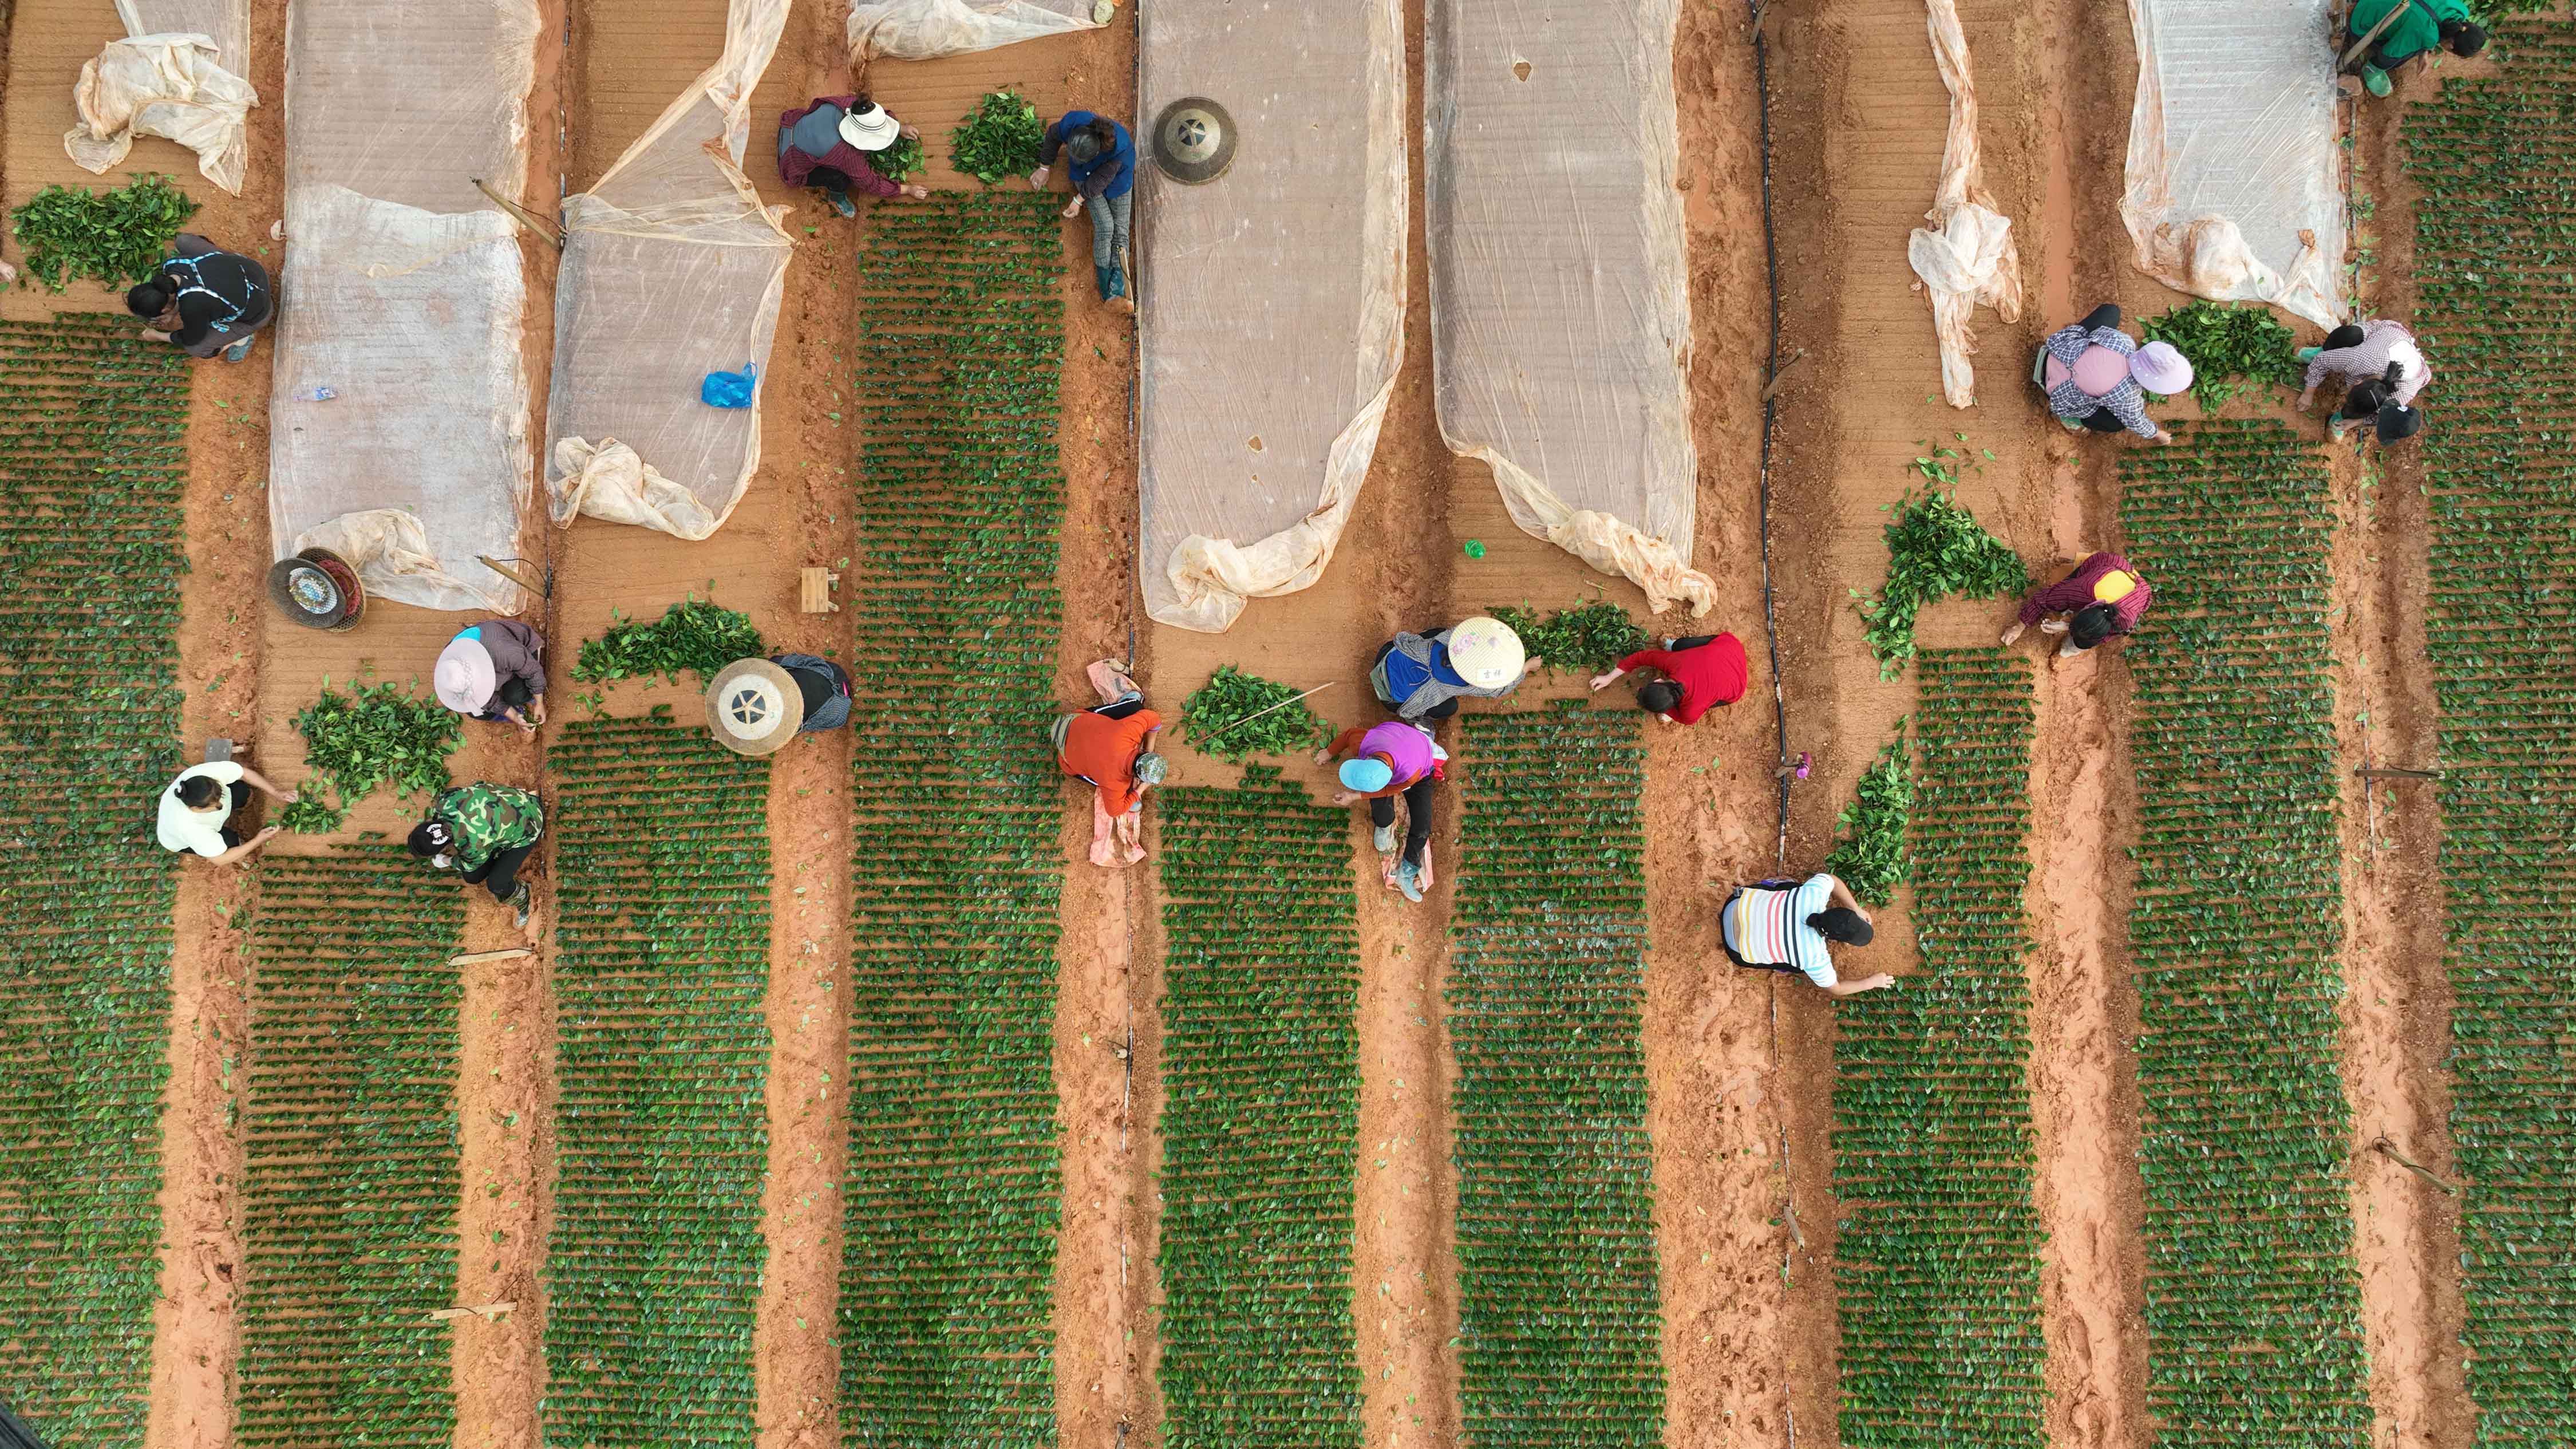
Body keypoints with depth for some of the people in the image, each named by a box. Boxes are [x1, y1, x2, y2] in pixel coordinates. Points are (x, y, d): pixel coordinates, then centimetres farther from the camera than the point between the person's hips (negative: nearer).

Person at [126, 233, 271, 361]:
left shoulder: (192, 307, -37)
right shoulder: (170, 264, -20)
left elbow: (192, 339, -13)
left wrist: (158, 337, 2)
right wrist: (173, 313, 11)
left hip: (255, 313, -6)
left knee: (194, 349, -4)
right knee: (183, 240, 12)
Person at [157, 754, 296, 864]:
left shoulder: (207, 772, -39)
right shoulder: (189, 828, -46)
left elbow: (245, 772, -19)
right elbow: (220, 860, -32)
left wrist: (276, 793, -24)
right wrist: (258, 841, -30)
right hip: (182, 841, -5)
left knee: (244, 791, -11)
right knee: (231, 841, -24)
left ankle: (225, 825, 19)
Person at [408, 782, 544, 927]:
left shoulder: (473, 845, -39)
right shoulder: (442, 802, -26)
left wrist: (447, 862, 5)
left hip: (525, 829, -7)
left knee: (496, 885, -12)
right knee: (473, 877, 1)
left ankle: (521, 898, 18)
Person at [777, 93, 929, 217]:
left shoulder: (847, 104, -26)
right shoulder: (847, 154, -39)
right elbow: (871, 184, -22)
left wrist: (900, 128, -4)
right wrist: (908, 190, -15)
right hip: (796, 167, -7)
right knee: (842, 179, -29)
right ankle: (836, 196, 6)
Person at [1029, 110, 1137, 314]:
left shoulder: (1121, 148, -38)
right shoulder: (1071, 123, -31)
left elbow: (1102, 179, -25)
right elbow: (1053, 136, -7)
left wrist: (1079, 200, -19)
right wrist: (1044, 169, 2)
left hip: (1117, 177, -1)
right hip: (1086, 175, 1)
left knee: (1120, 230, -12)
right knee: (1105, 226, -16)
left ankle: (1118, 293, -16)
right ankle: (1107, 292, -18)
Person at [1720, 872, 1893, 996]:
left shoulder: (1813, 895, -25)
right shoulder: (1815, 958, -28)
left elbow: (1832, 880, 0)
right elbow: (1836, 988, -8)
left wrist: (1857, 910, 2)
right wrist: (1871, 982, 5)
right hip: (1739, 949, -3)